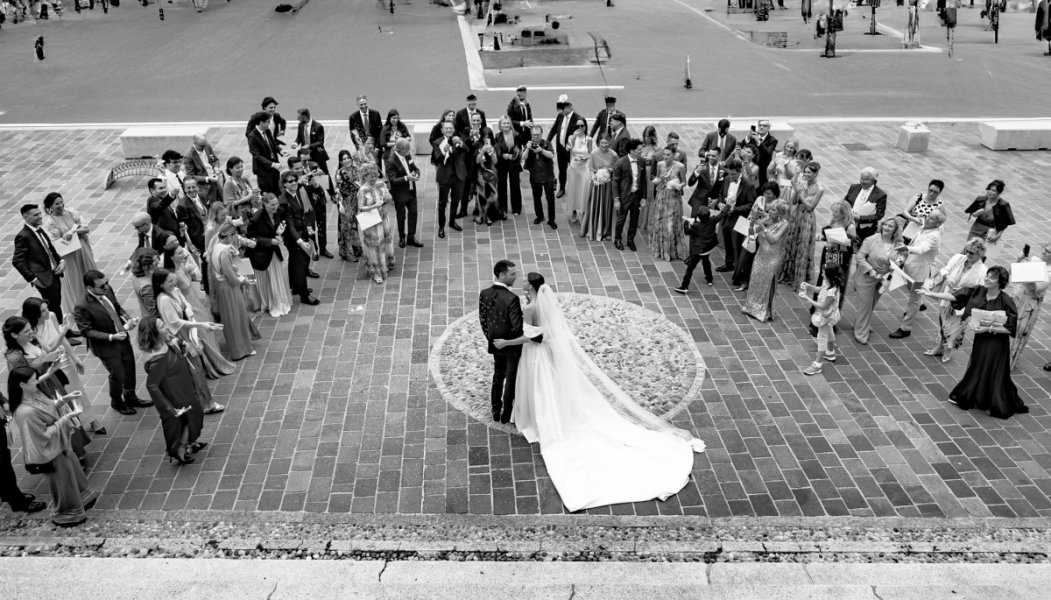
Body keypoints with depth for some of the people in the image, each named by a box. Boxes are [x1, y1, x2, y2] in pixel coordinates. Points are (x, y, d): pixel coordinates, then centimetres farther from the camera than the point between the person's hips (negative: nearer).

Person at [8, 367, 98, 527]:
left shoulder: (34, 394, -11)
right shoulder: (26, 413, -37)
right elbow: (44, 435, -28)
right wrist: (65, 419, -27)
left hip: (60, 444, 8)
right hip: (50, 452, -8)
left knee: (73, 471, 29)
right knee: (62, 482, 15)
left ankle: (82, 498, 54)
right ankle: (65, 515, 40)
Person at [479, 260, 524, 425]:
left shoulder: (484, 294, -9)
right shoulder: (512, 298, -29)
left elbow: (482, 319, 0)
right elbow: (517, 326, -27)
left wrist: (490, 337, 13)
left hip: (495, 344, 6)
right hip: (512, 346, -6)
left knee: (498, 376, 24)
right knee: (511, 380, 13)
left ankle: (496, 412, 34)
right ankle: (506, 415, 25)